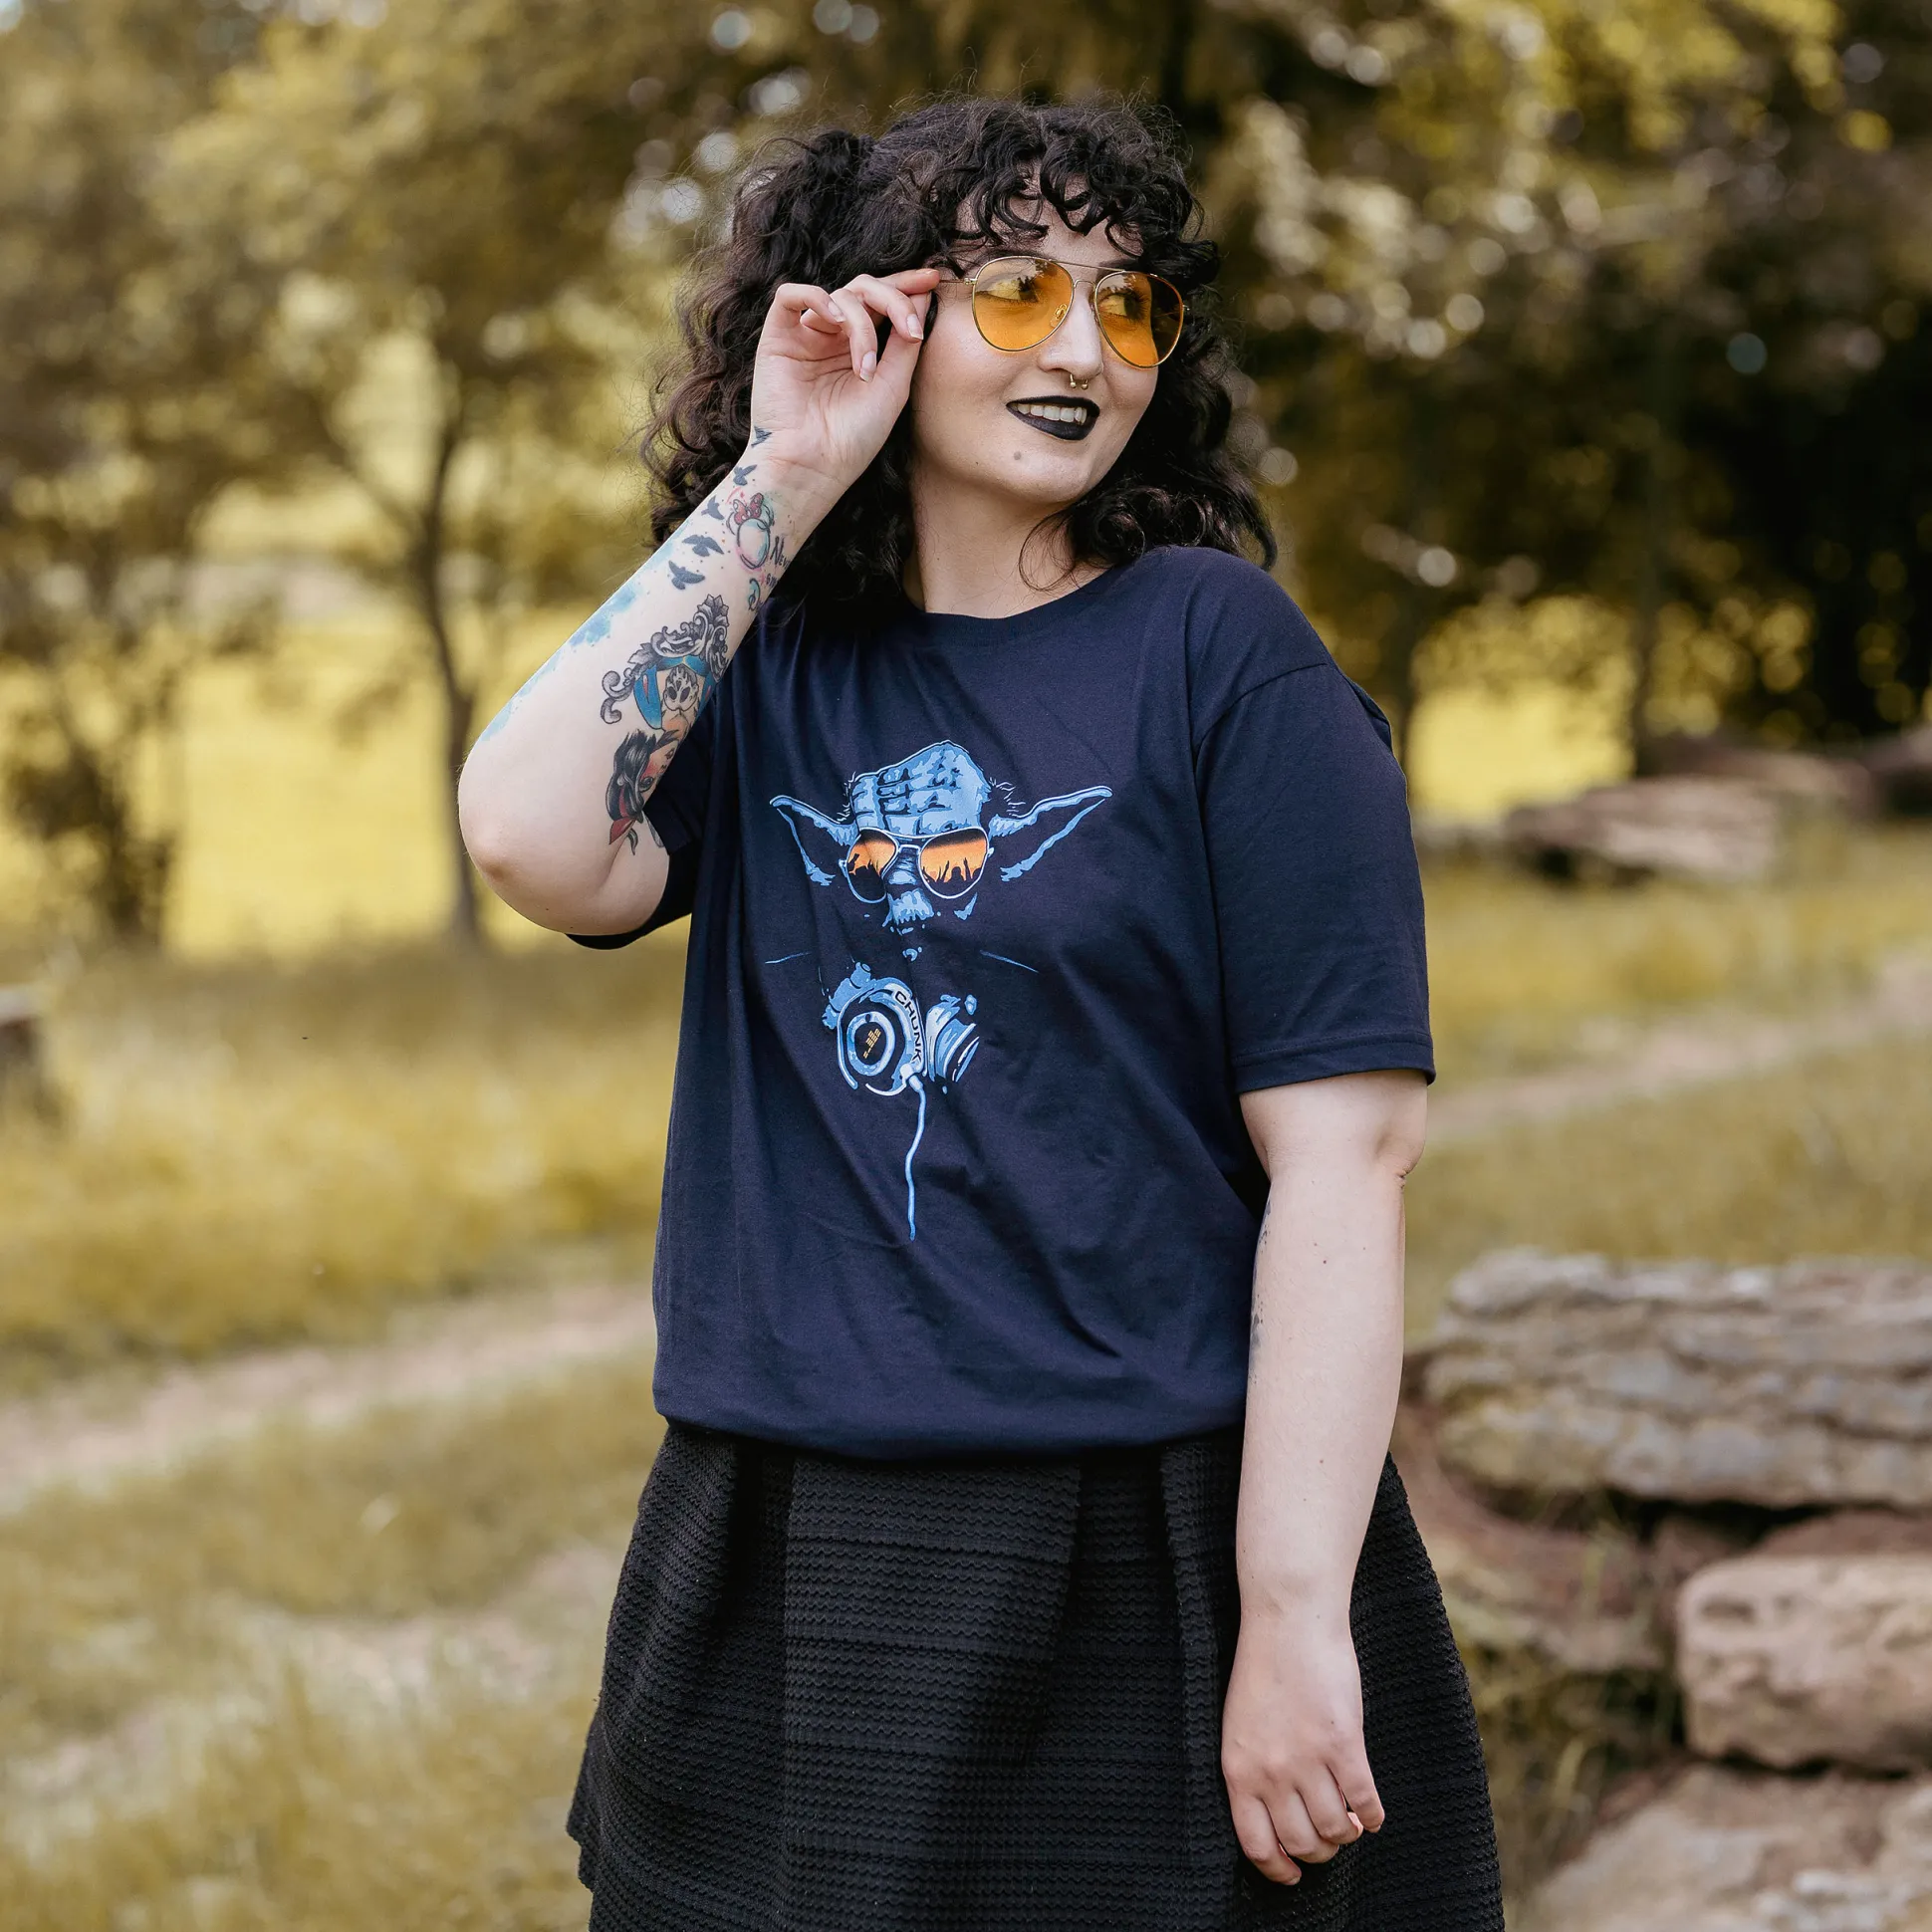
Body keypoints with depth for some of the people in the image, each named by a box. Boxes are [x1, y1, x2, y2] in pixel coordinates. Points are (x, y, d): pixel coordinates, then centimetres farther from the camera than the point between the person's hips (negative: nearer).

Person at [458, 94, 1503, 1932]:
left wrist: (1296, 1622, -17)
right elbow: (537, 840, -13)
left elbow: (1342, 1158, -10)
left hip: (1142, 1570, -3)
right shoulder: (765, 672, 7)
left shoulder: (1216, 649, -5)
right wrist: (778, 482, -8)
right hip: (778, 1579, 3)